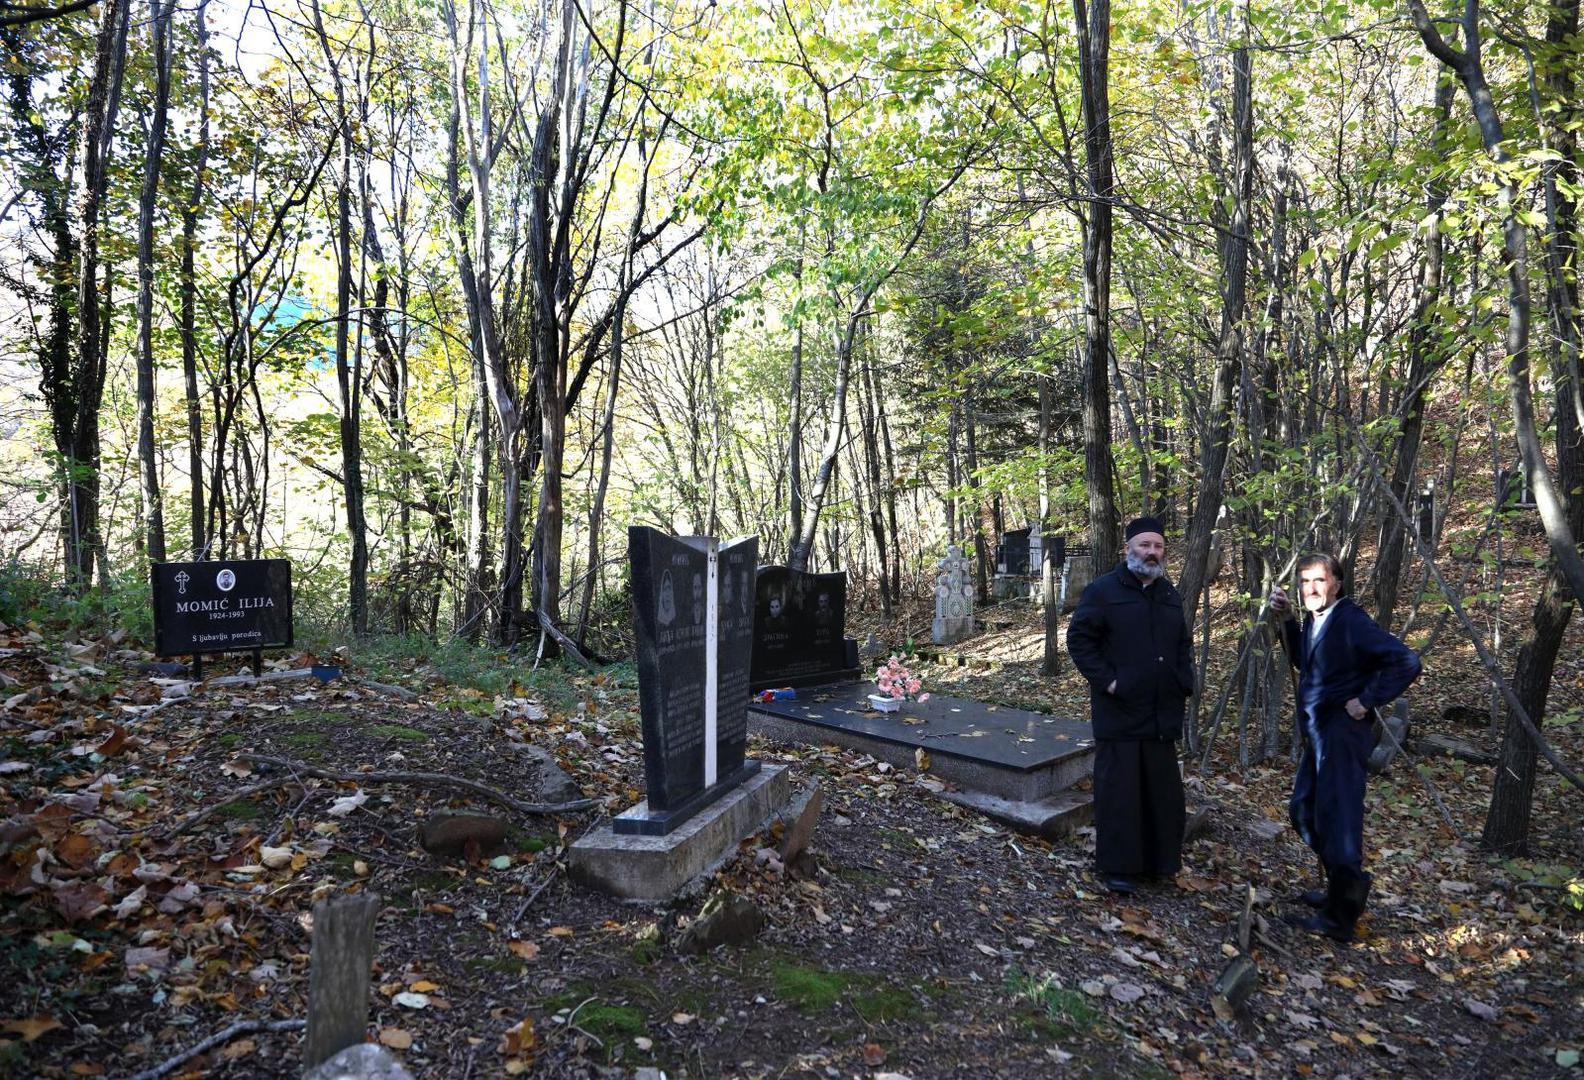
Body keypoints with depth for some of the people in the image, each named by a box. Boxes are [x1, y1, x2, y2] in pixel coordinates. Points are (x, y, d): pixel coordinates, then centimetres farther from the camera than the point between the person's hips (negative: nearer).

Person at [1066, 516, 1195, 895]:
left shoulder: (1169, 594, 14)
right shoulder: (1103, 590, -7)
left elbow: (1182, 646, 22)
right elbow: (1079, 639, -9)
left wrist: (1184, 687, 10)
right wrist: (1106, 681, -15)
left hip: (1162, 714, 6)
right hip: (1119, 712, -6)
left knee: (1162, 790, 12)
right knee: (1119, 790, -1)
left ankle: (1158, 860, 26)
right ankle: (1116, 866, 9)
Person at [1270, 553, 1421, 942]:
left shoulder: (1351, 620, -15)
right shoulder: (1312, 621, 11)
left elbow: (1406, 662, -21)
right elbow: (1303, 661, 25)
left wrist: (1367, 701, -17)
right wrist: (1286, 620, 13)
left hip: (1343, 731, -10)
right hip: (1319, 732, 10)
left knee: (1337, 819, -7)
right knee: (1303, 810, 19)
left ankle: (1340, 916, 2)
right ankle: (1339, 889, 34)